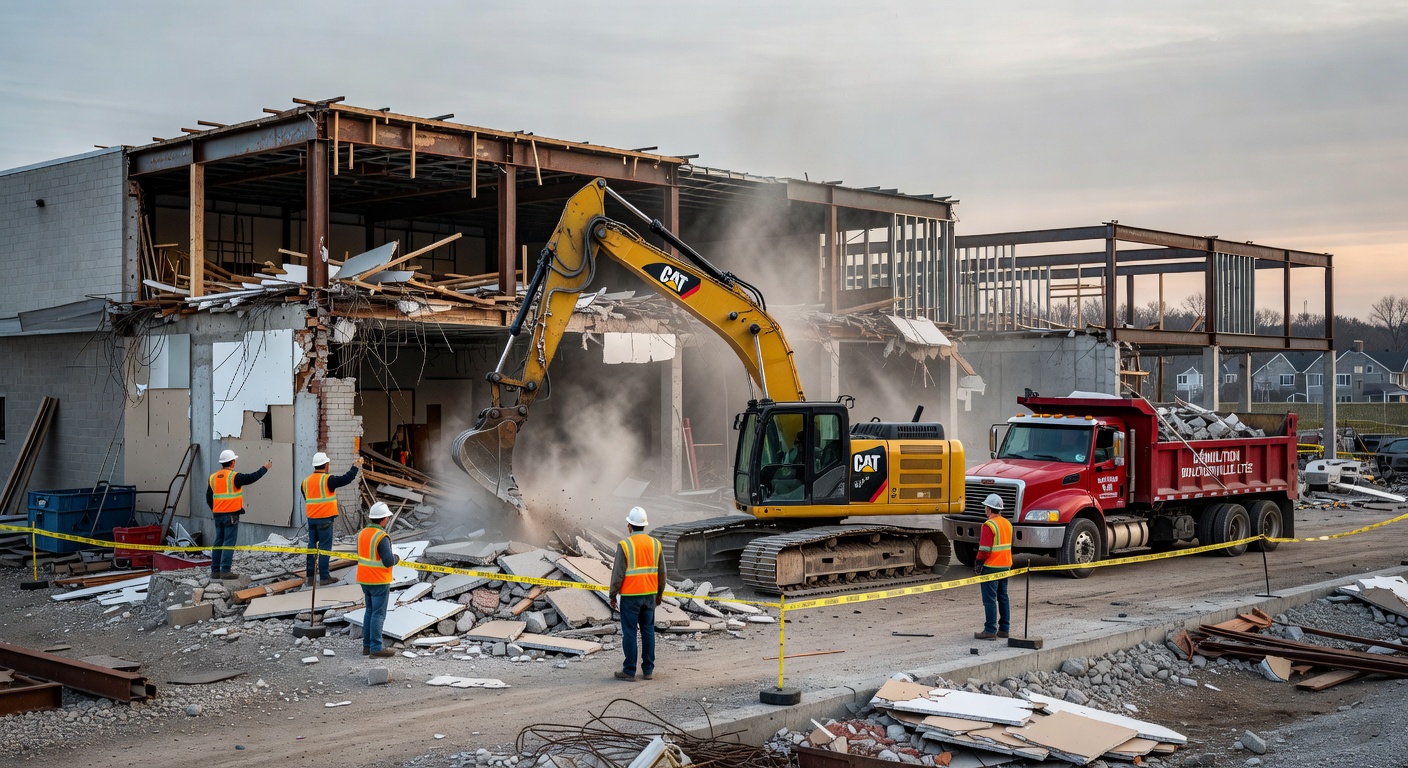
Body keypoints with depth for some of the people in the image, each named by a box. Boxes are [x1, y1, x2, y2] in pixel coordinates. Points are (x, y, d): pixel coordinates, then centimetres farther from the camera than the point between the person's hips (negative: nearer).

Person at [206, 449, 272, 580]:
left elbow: (209, 498, 15)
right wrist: (265, 468, 2)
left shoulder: (213, 477, 11)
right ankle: (225, 570, -10)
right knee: (229, 542, -6)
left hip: (218, 514, 7)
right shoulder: (234, 476, -11)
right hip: (231, 515, -7)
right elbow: (251, 478, -11)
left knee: (218, 542, 11)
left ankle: (215, 571, 11)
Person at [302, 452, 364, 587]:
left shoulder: (306, 481, 8)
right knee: (325, 547, -2)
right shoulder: (327, 480, -13)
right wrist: (356, 466, -6)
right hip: (325, 519, -6)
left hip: (311, 519, 6)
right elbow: (346, 479, -18)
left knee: (312, 545, 12)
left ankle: (310, 576, 14)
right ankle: (324, 577, -1)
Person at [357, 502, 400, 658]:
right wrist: (396, 558, -1)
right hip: (379, 581, -8)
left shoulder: (362, 533, 5)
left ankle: (367, 646, 19)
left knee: (369, 611, 16)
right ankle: (376, 648, -1)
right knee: (378, 614, -2)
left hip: (364, 579, 8)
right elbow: (389, 561, -23)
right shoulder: (381, 537, -20)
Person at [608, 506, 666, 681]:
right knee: (648, 631, 10)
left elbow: (618, 573, -10)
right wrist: (660, 593, 22)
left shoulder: (624, 545, -11)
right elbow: (661, 572, 10)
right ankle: (648, 670, 14)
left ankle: (629, 671, 5)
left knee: (629, 633, 1)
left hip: (630, 596, -4)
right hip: (650, 594, 4)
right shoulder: (655, 544, 3)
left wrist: (613, 595, 0)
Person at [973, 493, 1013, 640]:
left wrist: (979, 563, -9)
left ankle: (990, 630, -3)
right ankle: (1004, 629, 17)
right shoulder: (1007, 523, 10)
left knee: (990, 599, -4)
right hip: (1005, 566, 9)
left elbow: (985, 548, -20)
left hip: (991, 567, -9)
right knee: (1003, 597, 13)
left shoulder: (989, 525, -17)